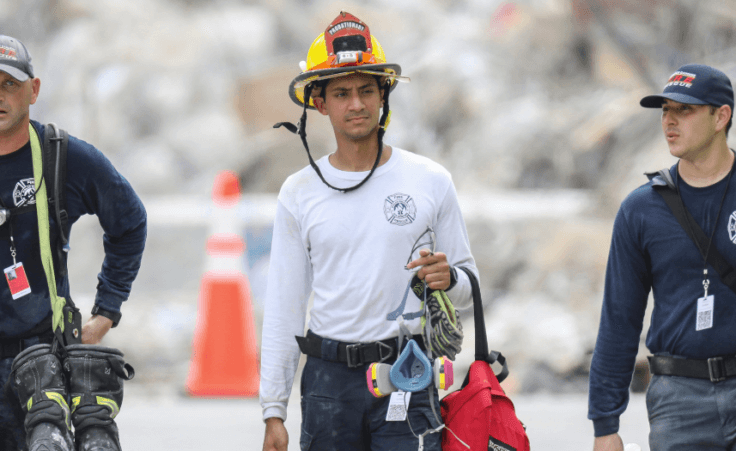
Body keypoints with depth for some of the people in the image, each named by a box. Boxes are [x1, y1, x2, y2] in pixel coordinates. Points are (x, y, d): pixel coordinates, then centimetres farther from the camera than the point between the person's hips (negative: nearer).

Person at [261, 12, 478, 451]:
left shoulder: (430, 181, 4)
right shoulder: (300, 193, 6)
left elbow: (469, 290, 10)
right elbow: (284, 308, 7)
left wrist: (449, 278, -15)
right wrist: (274, 410, 2)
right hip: (329, 380, 2)